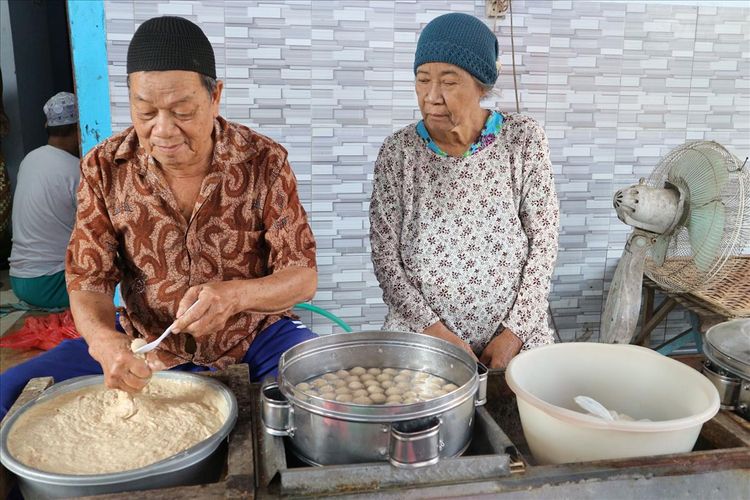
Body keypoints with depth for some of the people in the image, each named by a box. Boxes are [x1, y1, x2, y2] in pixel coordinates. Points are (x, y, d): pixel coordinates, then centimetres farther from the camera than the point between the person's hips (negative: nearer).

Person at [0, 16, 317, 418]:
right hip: (147, 346, 2)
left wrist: (236, 294, -34)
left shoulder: (264, 162, -13)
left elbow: (303, 276, -12)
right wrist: (103, 339, -28)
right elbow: (89, 280, -5)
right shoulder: (104, 168, -8)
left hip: (255, 337, -1)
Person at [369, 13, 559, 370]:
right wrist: (434, 329, -12)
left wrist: (516, 332, -8)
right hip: (421, 335, -1)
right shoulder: (397, 151, -2)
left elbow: (544, 242, -1)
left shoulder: (523, 138, -1)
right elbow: (384, 256, -2)